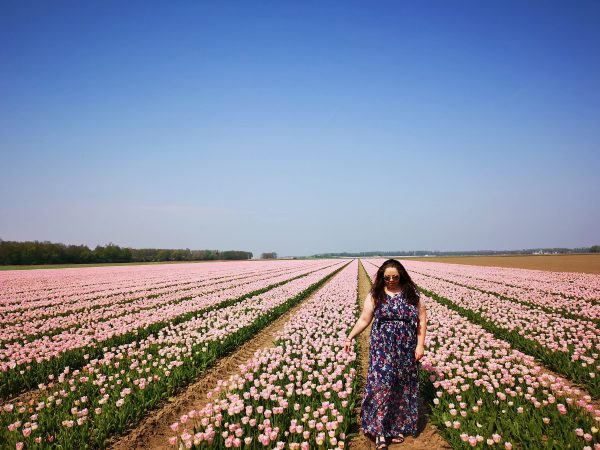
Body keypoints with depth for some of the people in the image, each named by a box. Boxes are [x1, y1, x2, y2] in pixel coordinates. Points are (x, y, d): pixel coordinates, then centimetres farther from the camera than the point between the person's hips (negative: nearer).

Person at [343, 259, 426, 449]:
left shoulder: (412, 294, 0)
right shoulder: (375, 295, -1)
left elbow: (422, 320, 2)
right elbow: (364, 320, 0)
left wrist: (420, 344, -6)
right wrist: (349, 338, -7)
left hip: (407, 350, 2)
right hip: (382, 349, -1)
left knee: (403, 387, 10)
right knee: (381, 384, -10)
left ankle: (398, 426, 27)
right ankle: (379, 430, 1)